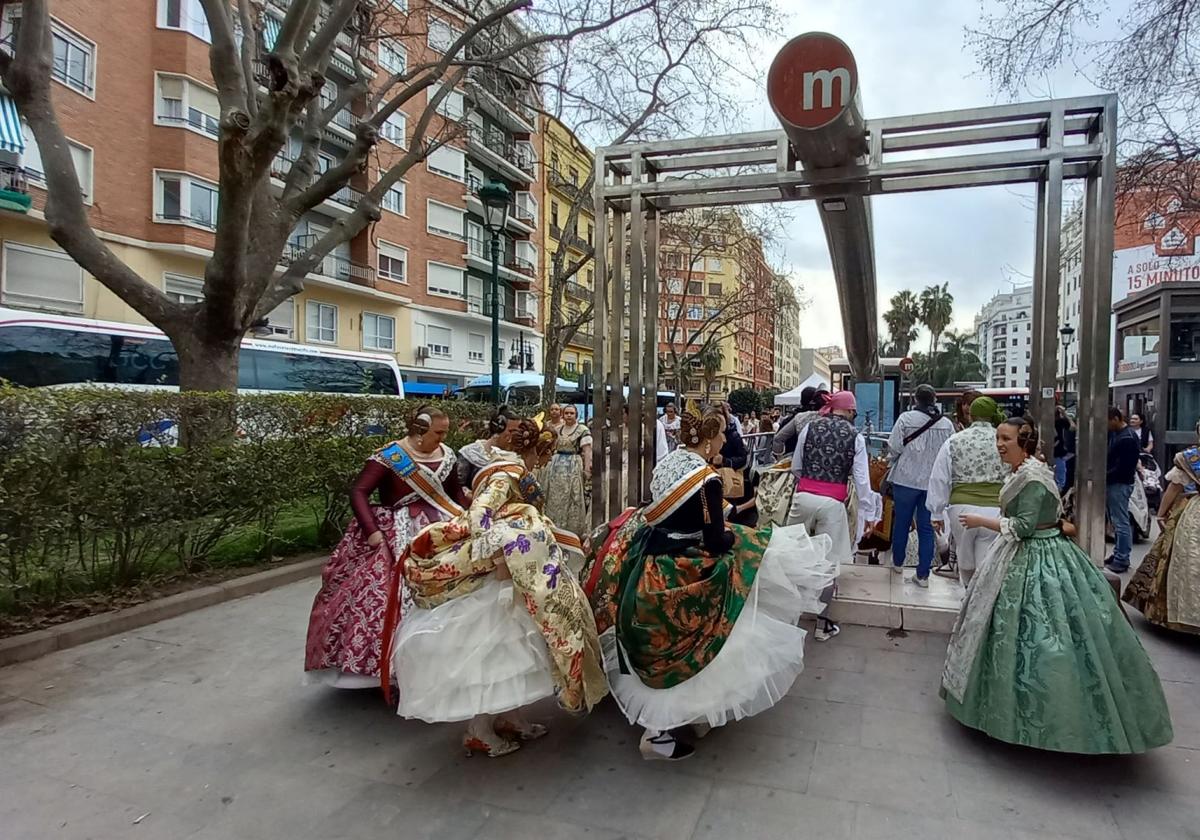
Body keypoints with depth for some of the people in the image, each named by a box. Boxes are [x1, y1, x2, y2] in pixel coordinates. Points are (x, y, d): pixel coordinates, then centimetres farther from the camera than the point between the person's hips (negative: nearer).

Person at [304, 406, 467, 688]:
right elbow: (358, 492, -15)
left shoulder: (445, 455, 6)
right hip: (398, 534, -5)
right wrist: (373, 531, -24)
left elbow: (456, 492, 19)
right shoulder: (389, 457, -11)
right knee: (378, 594, -12)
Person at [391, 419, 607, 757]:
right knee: (489, 652, -2)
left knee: (511, 648, 15)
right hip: (492, 575, -10)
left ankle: (510, 718, 26)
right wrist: (498, 555, -36)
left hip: (511, 575, 10)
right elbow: (479, 513, -27)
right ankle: (480, 733, 9)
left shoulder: (514, 470, 14)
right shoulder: (509, 472, -14)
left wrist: (572, 540, 28)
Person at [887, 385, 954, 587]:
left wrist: (891, 459, 11)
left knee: (901, 522, 15)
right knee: (927, 527, 7)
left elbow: (894, 448, -10)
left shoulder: (905, 418, -11)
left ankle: (897, 562, 31)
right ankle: (923, 574, 8)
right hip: (934, 482, 2)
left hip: (906, 479, -2)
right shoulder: (947, 423, -2)